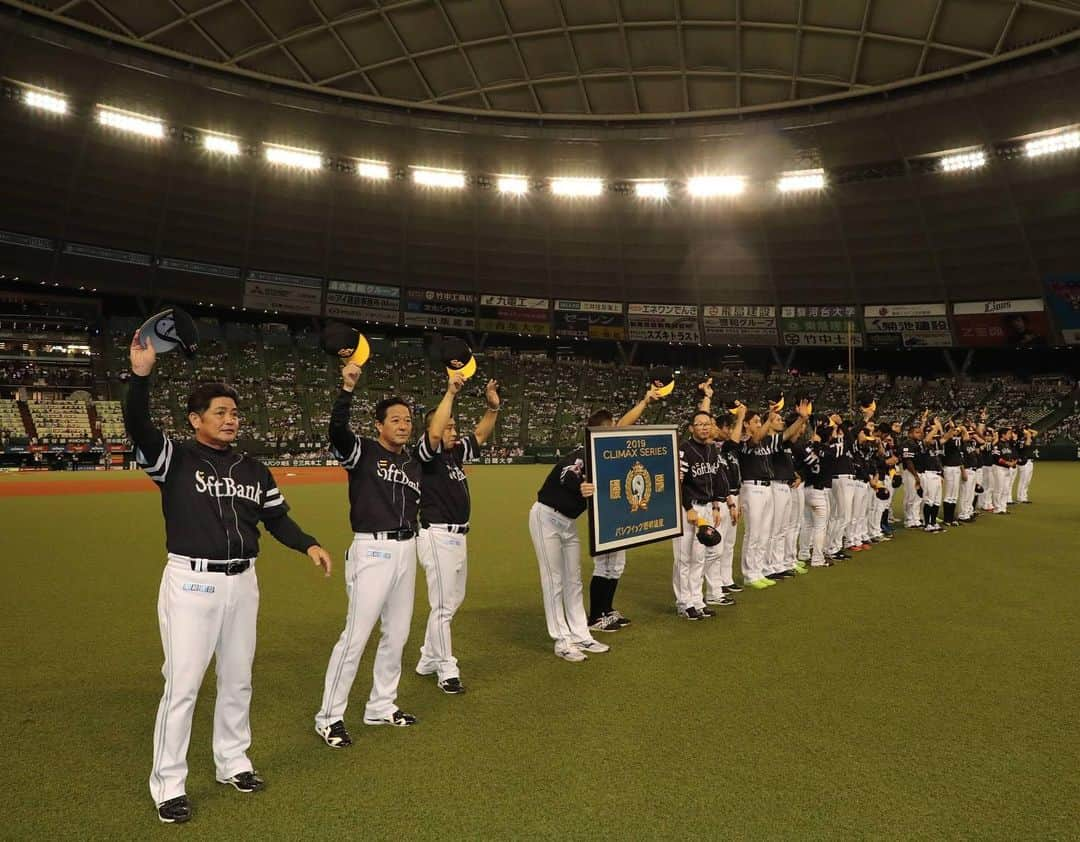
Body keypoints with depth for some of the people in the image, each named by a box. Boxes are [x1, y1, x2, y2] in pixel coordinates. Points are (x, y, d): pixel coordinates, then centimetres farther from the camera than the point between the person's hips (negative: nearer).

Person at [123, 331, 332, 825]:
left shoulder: (253, 469, 9)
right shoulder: (174, 457, -6)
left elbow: (276, 517, 14)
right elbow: (137, 426, -24)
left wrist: (308, 545, -2)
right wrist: (141, 374, -38)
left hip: (242, 582, 6)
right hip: (191, 583, -5)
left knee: (237, 679, 16)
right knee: (182, 684, 0)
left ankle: (232, 763, 34)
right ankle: (168, 784, 17)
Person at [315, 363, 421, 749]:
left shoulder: (414, 462, 12)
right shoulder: (361, 451, -7)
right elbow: (337, 429, -27)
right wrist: (347, 387, -38)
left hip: (406, 550, 7)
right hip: (372, 551, -7)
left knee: (397, 634, 14)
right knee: (356, 635, -5)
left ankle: (381, 706, 30)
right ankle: (329, 717, 9)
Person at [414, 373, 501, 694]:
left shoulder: (456, 452, 11)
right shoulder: (426, 454, -12)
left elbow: (481, 435, 17)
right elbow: (434, 433, -32)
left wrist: (493, 406, 1)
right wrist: (450, 393, -30)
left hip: (458, 537, 10)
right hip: (438, 536, -9)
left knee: (454, 600, 19)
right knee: (443, 605, -1)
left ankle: (428, 660, 32)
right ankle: (446, 671, 11)